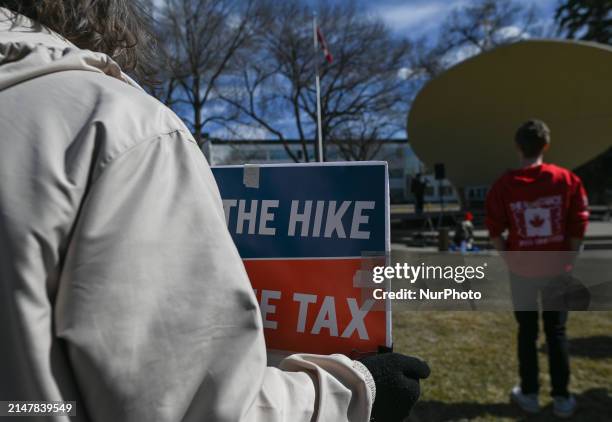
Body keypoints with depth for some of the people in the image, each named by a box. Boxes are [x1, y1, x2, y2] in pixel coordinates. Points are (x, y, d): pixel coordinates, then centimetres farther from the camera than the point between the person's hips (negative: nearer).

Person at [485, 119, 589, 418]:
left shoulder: (503, 185, -10)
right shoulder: (567, 179, -6)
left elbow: (495, 233, -6)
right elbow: (579, 227, -3)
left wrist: (509, 259, 7)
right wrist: (567, 258, 8)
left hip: (522, 270, -1)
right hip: (557, 268, 1)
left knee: (527, 332, 13)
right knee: (557, 332, 14)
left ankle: (529, 394, 24)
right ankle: (561, 398, 23)